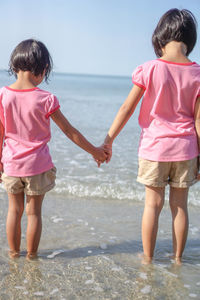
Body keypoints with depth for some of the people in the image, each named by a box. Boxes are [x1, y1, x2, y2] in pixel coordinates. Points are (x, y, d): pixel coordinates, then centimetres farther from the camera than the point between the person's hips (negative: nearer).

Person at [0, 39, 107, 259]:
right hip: (37, 166, -2)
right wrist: (94, 151, 3)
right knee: (34, 212, 11)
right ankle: (31, 256, 25)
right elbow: (70, 131, -9)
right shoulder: (45, 99, -15)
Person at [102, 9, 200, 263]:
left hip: (155, 147, -1)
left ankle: (147, 259, 19)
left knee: (152, 205, 9)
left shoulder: (149, 69, -9)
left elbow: (127, 109, -6)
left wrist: (108, 141, 1)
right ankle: (177, 259, 25)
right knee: (180, 205, 12)